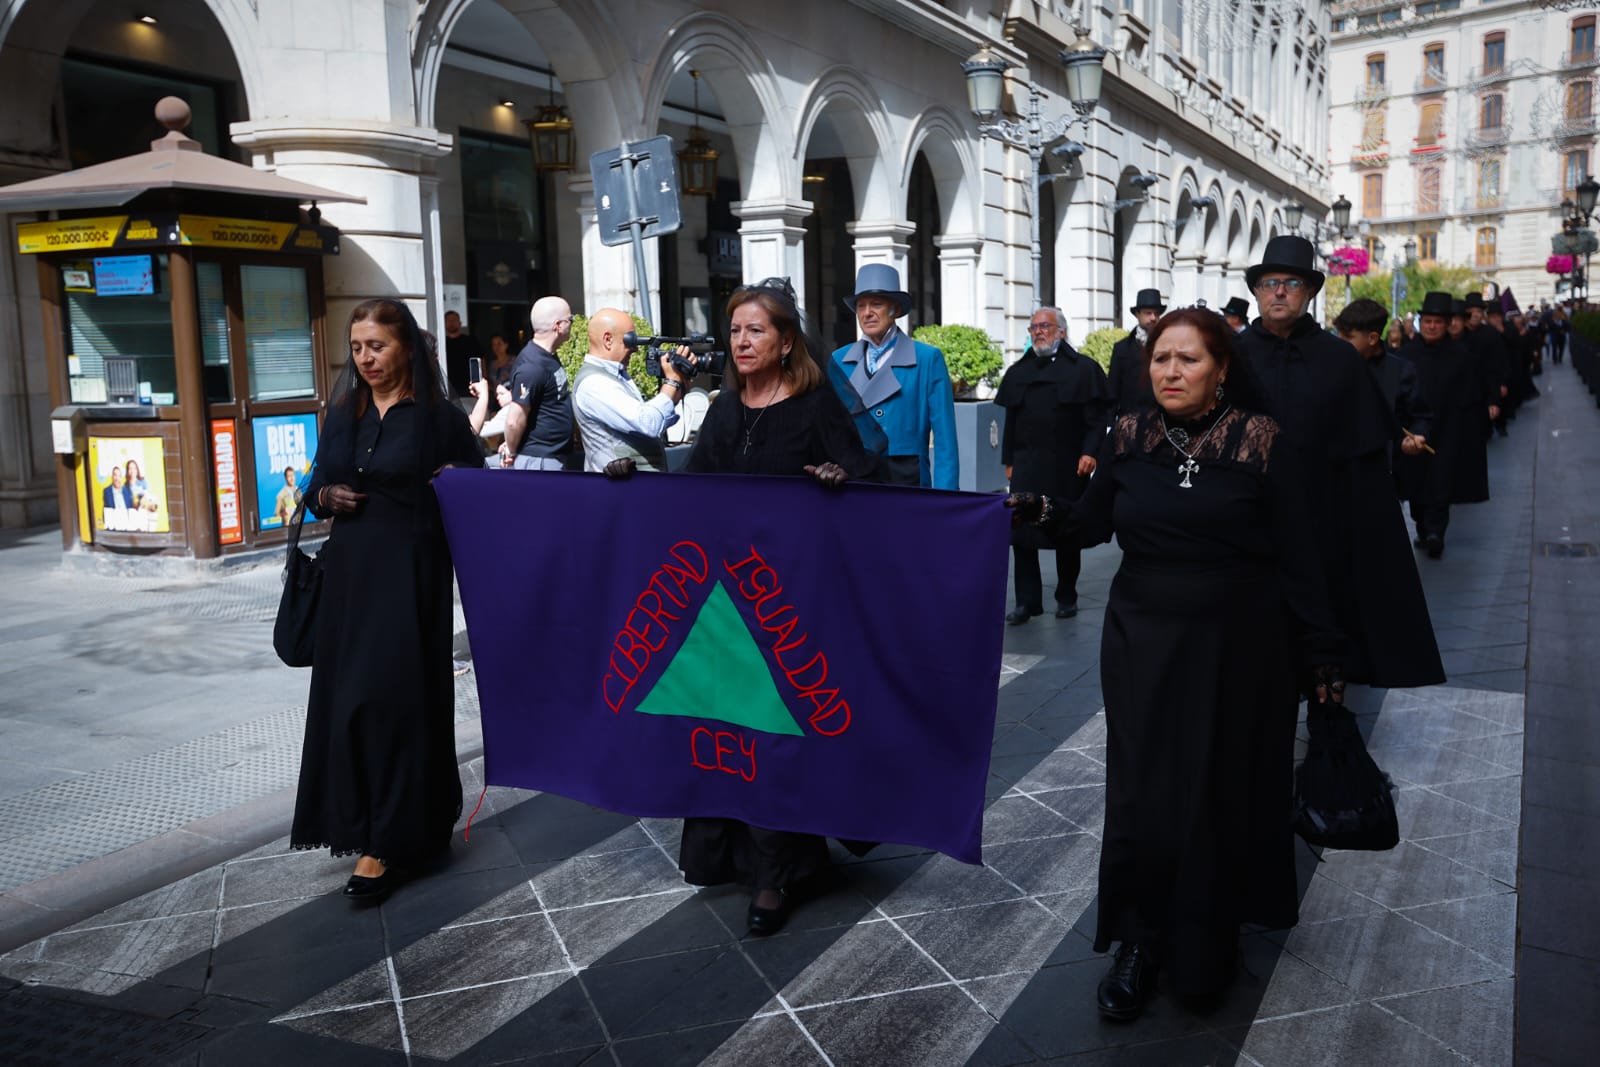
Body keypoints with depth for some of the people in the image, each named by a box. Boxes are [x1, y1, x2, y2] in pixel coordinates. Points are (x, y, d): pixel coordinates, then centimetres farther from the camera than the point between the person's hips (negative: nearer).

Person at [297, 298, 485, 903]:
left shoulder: (437, 416, -3)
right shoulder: (342, 413, 11)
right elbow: (316, 487, 17)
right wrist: (326, 496, -3)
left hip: (408, 572, -5)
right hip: (349, 569, 5)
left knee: (392, 695, -5)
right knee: (348, 696, 7)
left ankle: (388, 842, 4)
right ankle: (360, 823, 24)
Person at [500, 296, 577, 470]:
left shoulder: (549, 357, 9)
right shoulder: (532, 366, -22)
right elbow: (514, 421, -22)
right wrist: (511, 452, -6)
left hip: (556, 456, 10)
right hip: (539, 460, -10)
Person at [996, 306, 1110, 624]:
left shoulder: (1084, 368, 1)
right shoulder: (1018, 372, 13)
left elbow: (1097, 418, -4)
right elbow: (1010, 421, 14)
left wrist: (1090, 453, -15)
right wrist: (1008, 461, 11)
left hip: (1068, 467, -3)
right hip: (1026, 466, 3)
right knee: (1021, 532, -2)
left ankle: (1066, 597, 22)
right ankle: (1027, 601, 6)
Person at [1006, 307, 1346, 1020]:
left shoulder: (1260, 441, -8)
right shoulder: (1128, 437, 0)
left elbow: (1297, 555, -6)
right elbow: (1094, 523, 10)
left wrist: (1323, 656, -5)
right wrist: (1044, 512, -11)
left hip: (1236, 647, -2)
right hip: (1143, 641, 2)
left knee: (1220, 794, 8)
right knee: (1141, 793, 3)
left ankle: (1204, 949, 29)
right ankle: (1140, 941, 21)